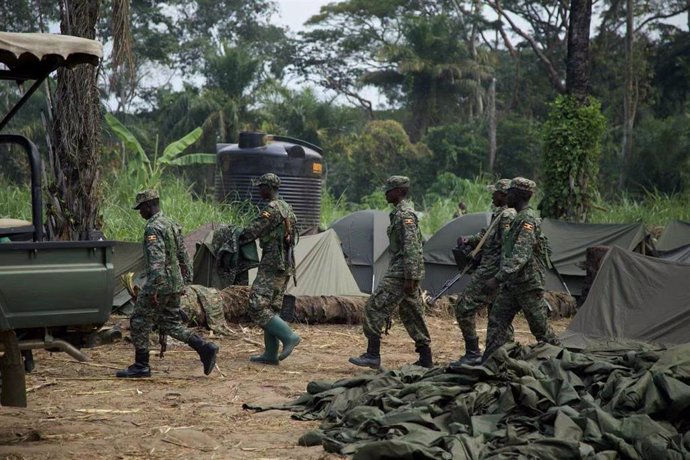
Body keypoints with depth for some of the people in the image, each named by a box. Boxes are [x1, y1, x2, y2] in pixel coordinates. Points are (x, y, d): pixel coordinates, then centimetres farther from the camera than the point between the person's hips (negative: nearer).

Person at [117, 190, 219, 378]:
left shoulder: (153, 228, -16)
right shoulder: (171, 223, 14)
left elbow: (157, 260, -26)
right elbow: (183, 255, 18)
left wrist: (153, 289, -28)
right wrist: (186, 277, 22)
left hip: (160, 284, -9)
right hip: (175, 284, 9)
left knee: (139, 322, 2)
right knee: (171, 324, 14)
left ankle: (141, 366, 7)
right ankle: (205, 348, 2)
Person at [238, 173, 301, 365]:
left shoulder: (272, 209, -15)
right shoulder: (287, 208, 16)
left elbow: (251, 231, -16)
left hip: (272, 265, -10)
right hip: (286, 265, 10)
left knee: (257, 307, -11)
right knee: (270, 308, 11)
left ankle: (289, 336, -15)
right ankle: (271, 354, 10)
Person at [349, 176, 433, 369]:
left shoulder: (404, 214, -15)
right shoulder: (404, 212, 18)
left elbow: (411, 248, -22)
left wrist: (409, 278, -24)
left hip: (400, 273, -10)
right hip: (407, 273, 10)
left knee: (375, 308, -10)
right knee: (412, 314, 11)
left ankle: (373, 356, -9)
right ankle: (426, 359, 13)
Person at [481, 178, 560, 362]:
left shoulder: (527, 220, -18)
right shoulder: (521, 218, 14)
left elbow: (520, 256, -28)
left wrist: (498, 278, -34)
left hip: (529, 285, -10)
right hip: (513, 284, 10)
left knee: (540, 327, -1)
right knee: (496, 320, 3)